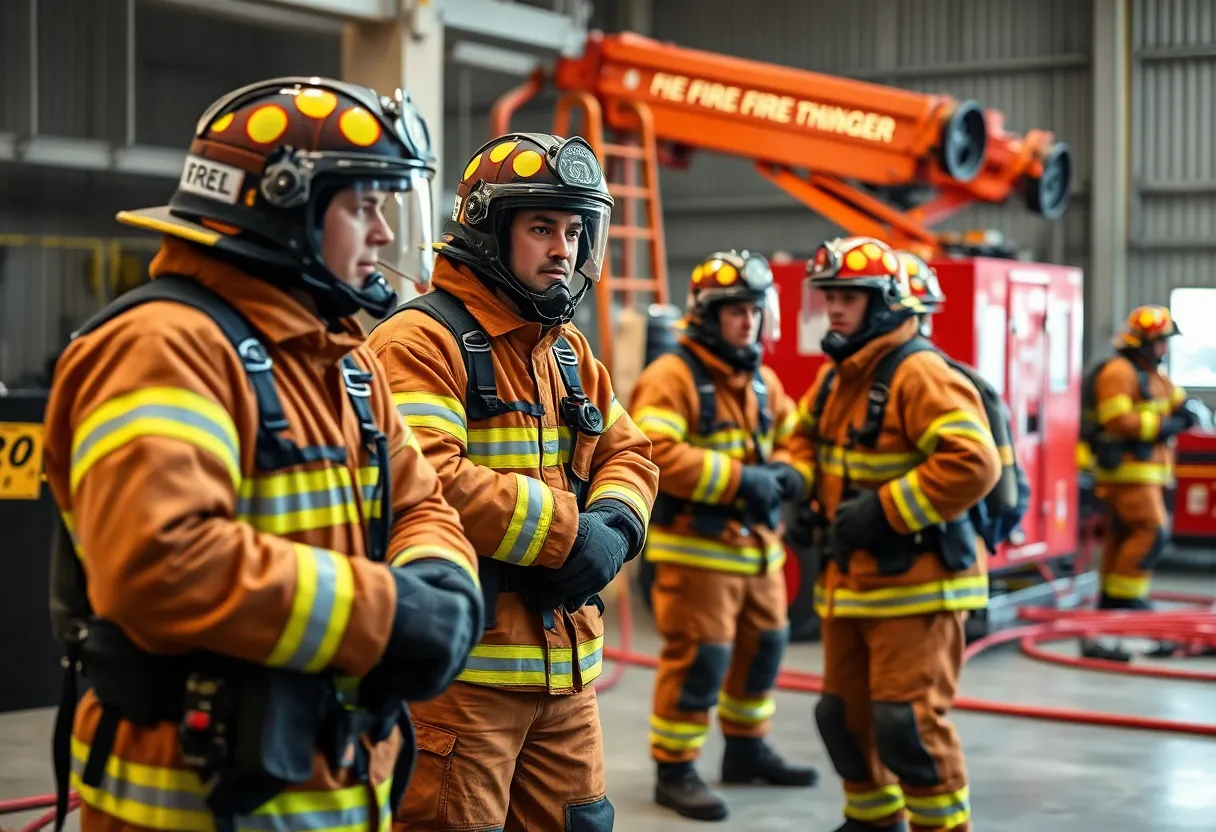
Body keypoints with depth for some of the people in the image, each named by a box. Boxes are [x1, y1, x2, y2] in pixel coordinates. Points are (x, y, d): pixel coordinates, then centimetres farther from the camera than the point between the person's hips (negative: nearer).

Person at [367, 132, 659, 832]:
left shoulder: (571, 354, 16)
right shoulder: (424, 341, -12)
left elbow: (629, 455, 17)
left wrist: (612, 526, -7)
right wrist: (565, 532, -19)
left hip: (565, 664, 9)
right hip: (461, 666, -8)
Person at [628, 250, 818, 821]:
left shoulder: (763, 381, 13)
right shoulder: (672, 377, -14)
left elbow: (796, 443, 16)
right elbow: (654, 453, -25)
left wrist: (787, 476, -9)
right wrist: (738, 480, -25)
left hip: (757, 546, 8)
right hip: (697, 547, -8)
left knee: (763, 647, 18)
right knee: (699, 658, -6)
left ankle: (746, 751, 36)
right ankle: (674, 771, 6)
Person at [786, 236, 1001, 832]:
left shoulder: (918, 375, -17)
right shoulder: (837, 375, 11)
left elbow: (973, 463, -27)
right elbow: (805, 436, 29)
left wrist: (883, 511, -24)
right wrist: (801, 488, 8)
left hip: (913, 581, -9)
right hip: (849, 580, 9)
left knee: (908, 722, -8)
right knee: (844, 714, 17)